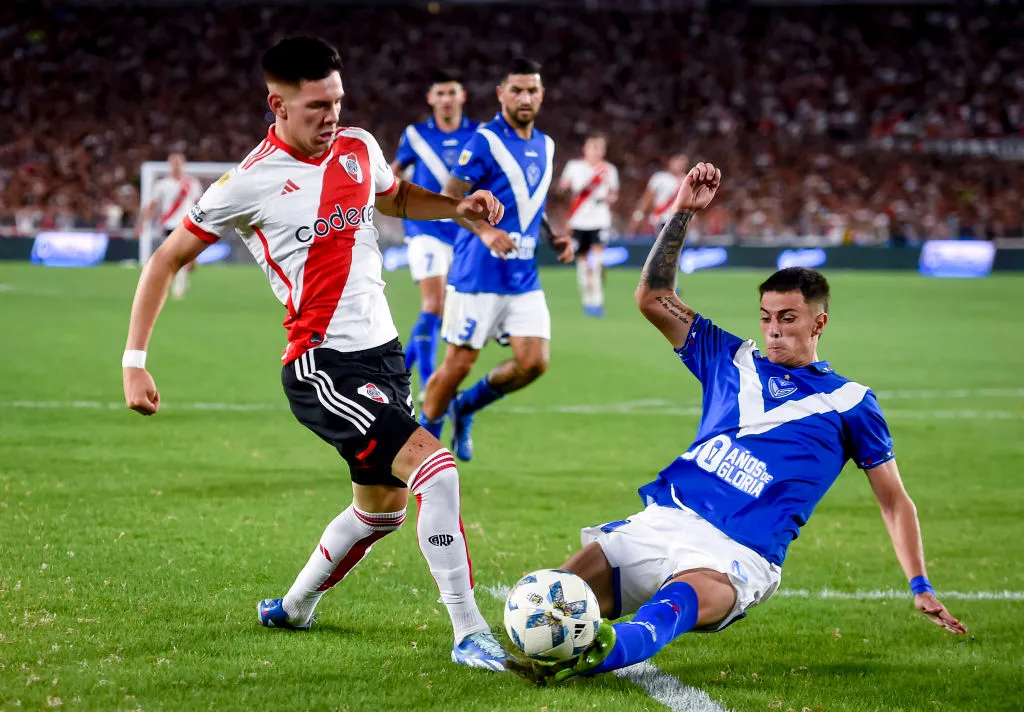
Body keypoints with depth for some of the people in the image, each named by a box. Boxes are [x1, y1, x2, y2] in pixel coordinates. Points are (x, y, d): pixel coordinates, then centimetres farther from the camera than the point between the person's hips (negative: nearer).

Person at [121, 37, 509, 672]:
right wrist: (135, 362, -6)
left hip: (383, 352, 8)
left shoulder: (359, 149, 5)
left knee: (382, 508, 20)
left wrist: (459, 209, 8)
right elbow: (168, 260, -2)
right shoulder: (251, 183, -11)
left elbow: (397, 198, 29)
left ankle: (293, 608, 41)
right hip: (322, 367, -8)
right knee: (436, 467, -23)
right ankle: (470, 635, -19)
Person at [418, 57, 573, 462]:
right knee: (459, 363, -2)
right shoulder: (485, 141, -9)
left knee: (534, 362, -5)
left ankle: (465, 408, 18)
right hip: (479, 274, -6)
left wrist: (554, 238, 9)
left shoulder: (545, 146, 13)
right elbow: (450, 199, -14)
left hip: (524, 278, 6)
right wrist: (485, 230, -30)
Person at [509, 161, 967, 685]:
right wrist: (683, 212, 11)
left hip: (736, 555, -6)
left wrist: (921, 589, 7)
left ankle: (609, 649, -69)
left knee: (683, 597, -42)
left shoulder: (849, 402, 13)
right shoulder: (732, 361, 22)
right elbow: (652, 299, 19)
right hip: (665, 519, 6)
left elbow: (894, 501, 16)